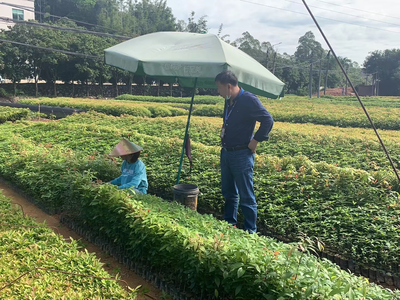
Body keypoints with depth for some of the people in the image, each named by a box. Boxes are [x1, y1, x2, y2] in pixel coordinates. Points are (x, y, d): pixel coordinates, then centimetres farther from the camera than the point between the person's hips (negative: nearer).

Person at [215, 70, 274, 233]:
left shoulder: (248, 100, -16)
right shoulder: (229, 101, 10)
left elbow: (268, 120, -19)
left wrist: (255, 141, -17)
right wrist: (223, 132, 10)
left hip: (242, 155, -9)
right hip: (226, 153, 9)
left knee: (246, 196, 1)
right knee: (228, 192, 19)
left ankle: (250, 231, 13)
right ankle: (229, 224, 34)